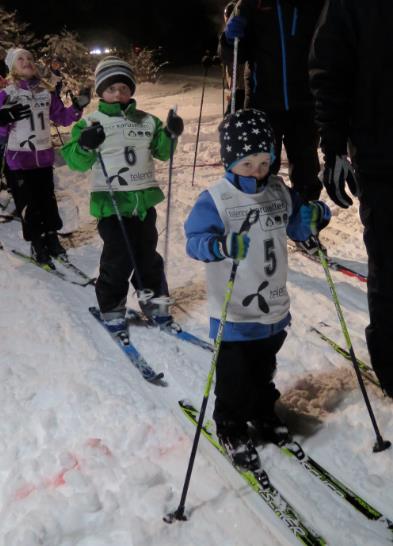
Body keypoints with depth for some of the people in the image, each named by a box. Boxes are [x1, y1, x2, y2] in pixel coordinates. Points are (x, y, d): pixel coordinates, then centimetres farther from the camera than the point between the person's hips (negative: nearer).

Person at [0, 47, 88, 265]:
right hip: (19, 159, -3)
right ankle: (37, 245, 16)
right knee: (28, 205, 2)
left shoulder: (46, 92, 6)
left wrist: (77, 107, -5)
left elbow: (62, 117, 11)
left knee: (47, 201, 13)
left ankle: (52, 238, 29)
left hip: (44, 157, 3)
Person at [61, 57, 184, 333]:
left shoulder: (147, 121, 9)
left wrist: (170, 134, -4)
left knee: (148, 255, 12)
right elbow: (75, 161, -3)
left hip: (144, 199, 4)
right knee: (118, 258, -2)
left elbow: (162, 152, 14)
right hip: (111, 202, -3)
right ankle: (112, 308, 14)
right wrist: (85, 146, -23)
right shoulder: (91, 123, -1)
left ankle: (154, 300, 28)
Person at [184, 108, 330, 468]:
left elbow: (297, 228, 10)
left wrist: (315, 217, -12)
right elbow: (195, 241, -23)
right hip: (234, 312, -5)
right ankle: (230, 426, 29)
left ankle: (263, 412, 47)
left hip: (274, 306, 5)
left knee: (264, 369, 24)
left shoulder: (280, 192, 0)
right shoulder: (215, 200, -17)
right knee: (235, 374, 7)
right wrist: (223, 245, -43)